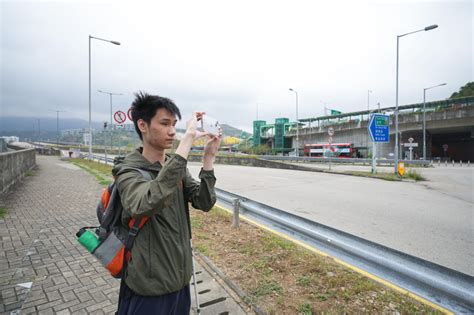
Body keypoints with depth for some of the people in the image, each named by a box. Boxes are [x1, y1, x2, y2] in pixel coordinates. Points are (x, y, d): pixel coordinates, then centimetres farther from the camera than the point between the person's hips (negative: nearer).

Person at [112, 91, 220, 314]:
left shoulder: (176, 167, 2)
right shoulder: (128, 170, -18)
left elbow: (204, 202, -7)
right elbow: (148, 204, -40)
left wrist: (208, 157, -19)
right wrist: (187, 140, -39)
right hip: (149, 287, -5)